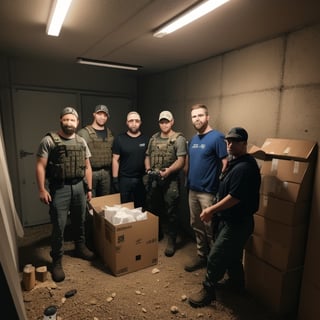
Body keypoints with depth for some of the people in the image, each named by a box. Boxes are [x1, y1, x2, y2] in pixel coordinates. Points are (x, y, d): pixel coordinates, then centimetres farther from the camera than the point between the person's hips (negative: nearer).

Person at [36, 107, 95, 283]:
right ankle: (57, 261, 17)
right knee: (59, 226, 0)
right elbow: (40, 166, -7)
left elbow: (87, 167, 11)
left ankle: (80, 247, 39)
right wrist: (42, 189, -13)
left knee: (79, 221, 17)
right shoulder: (49, 140, -7)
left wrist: (89, 188, 10)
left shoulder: (81, 141, 7)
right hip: (59, 188, -4)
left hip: (79, 186, 5)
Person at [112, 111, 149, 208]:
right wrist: (115, 179, -6)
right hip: (124, 179, -1)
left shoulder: (146, 139, 4)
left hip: (141, 179, 2)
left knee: (140, 207, 12)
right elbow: (115, 160, -1)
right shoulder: (119, 139, -1)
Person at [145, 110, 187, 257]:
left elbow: (181, 161, -15)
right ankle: (156, 234, 39)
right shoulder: (153, 138, 12)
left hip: (171, 180, -6)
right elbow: (147, 156, 17)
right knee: (153, 209, 18)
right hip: (153, 179, 6)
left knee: (171, 212, 2)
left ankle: (171, 241, 17)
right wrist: (148, 169, 0)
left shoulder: (178, 138, -7)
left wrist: (167, 171, -24)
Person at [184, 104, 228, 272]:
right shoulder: (193, 139, 11)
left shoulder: (217, 137, -12)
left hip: (208, 192, -7)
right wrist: (188, 180, 11)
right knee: (196, 226, 16)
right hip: (193, 190, 7)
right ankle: (201, 255, 33)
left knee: (210, 228, 6)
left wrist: (218, 185, -14)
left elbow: (225, 164, -15)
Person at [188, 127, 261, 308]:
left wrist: (211, 210, -18)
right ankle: (237, 285, 43)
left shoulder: (244, 167, -24)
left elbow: (235, 197, -27)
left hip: (237, 223, -10)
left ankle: (208, 291, 16)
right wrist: (215, 210, 13)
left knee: (216, 257, -1)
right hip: (230, 219, 10)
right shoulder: (236, 162, 9)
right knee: (232, 256, 24)